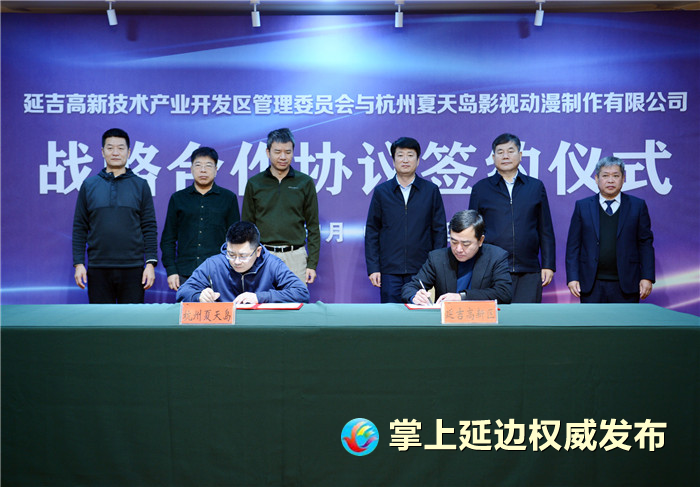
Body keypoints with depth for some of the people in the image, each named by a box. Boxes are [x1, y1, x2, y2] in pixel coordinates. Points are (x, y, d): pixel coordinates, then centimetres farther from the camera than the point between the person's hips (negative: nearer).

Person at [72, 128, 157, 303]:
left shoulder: (140, 185, 6)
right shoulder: (89, 185, 8)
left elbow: (150, 227, 4)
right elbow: (80, 228, 8)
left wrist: (151, 263, -5)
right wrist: (78, 263, 0)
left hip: (132, 269, -1)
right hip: (98, 269, 1)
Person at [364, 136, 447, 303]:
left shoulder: (431, 191, 6)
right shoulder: (381, 191, 7)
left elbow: (440, 230, 7)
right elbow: (372, 231, 7)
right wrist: (373, 268, 0)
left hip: (422, 270, 0)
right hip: (389, 270, 0)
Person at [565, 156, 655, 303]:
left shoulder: (637, 206, 6)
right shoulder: (582, 206, 6)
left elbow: (646, 244, 5)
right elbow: (573, 245, 4)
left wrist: (647, 277, -3)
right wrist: (572, 278, -4)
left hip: (626, 285, 0)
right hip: (592, 286, 0)